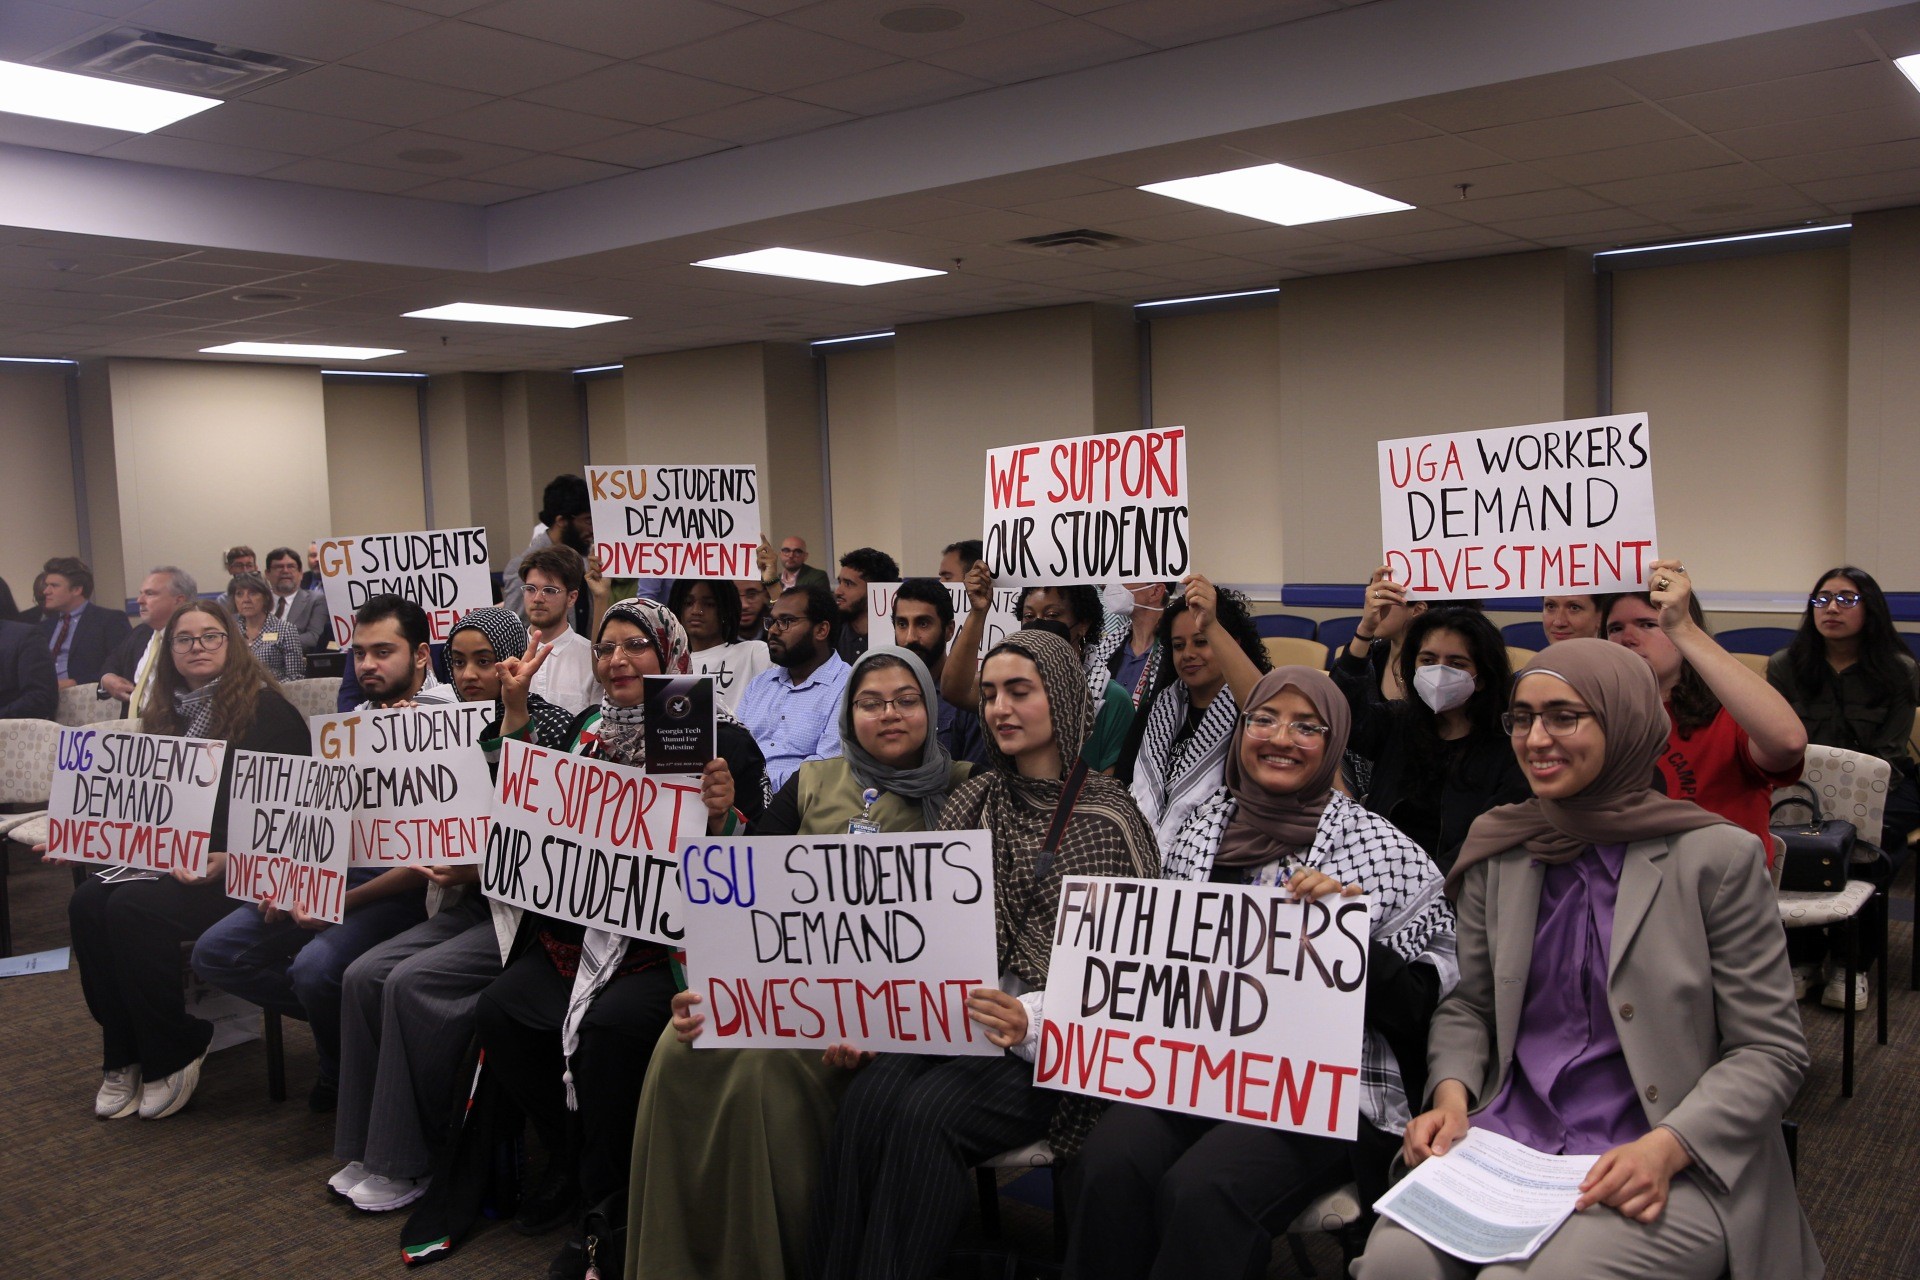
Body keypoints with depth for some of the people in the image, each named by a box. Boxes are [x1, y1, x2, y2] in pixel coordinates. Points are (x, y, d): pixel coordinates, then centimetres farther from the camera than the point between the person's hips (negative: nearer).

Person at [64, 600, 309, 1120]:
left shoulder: (263, 707, -6)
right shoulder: (166, 713, 17)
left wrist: (231, 859, -22)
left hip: (237, 867, -7)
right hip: (167, 858, 7)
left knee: (133, 908, -27)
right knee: (87, 902, -18)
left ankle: (173, 1057, -10)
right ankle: (124, 1057, -7)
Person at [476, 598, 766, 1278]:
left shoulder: (720, 739, -5)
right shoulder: (587, 732, 13)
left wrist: (723, 814, -29)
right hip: (585, 921, 6)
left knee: (610, 1025, -29)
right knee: (501, 1007, -16)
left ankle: (606, 1203, -4)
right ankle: (569, 1158, 11)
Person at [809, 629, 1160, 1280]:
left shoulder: (1108, 818, -2)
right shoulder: (973, 800, 13)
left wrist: (1032, 1020, -23)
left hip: (1050, 1039, -4)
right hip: (951, 1011, 4)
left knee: (927, 1113, -28)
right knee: (867, 1098, -24)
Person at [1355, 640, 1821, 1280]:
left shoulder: (1718, 856, -3)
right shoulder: (1496, 845, 9)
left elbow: (1771, 1049, -2)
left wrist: (1664, 1149, -16)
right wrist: (1451, 1094, -5)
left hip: (1674, 1172, -2)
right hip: (1507, 1140, 3)